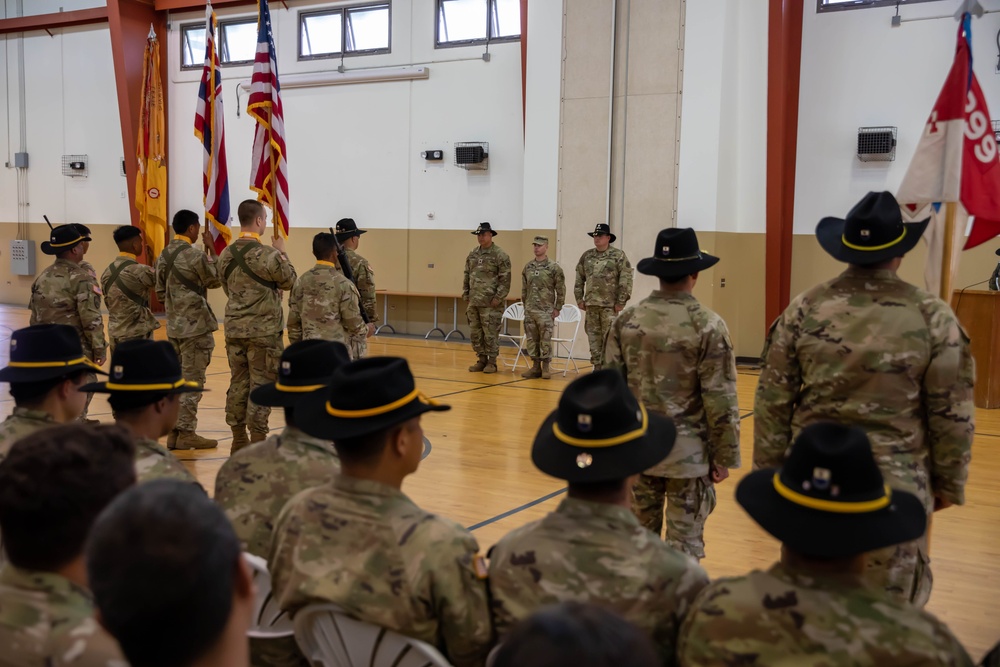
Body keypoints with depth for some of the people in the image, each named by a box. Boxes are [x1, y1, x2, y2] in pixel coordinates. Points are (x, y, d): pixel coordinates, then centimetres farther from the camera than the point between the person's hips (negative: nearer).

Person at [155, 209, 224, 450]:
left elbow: (160, 294, 12)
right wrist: (212, 250, 2)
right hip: (196, 326, -8)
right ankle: (186, 433, 1)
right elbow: (216, 281, -1)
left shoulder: (163, 256, 8)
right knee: (192, 381, -2)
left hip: (173, 327, 8)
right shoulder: (195, 256, -16)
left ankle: (174, 431, 15)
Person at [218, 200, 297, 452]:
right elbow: (289, 281, -1)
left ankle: (239, 441, 19)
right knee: (261, 385, 1)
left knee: (238, 383, 12)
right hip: (264, 331, -6)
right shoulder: (268, 254, -16)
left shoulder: (225, 255, 4)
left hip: (234, 329, 6)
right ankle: (258, 442, 3)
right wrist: (282, 252, 10)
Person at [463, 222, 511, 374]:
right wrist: (465, 294, 10)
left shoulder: (500, 255, -7)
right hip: (473, 302, 6)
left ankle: (491, 362, 7)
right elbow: (467, 276, 18)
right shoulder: (472, 255, 12)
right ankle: (482, 360, 20)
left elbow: (505, 279, -11)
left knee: (490, 334, -2)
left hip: (490, 303, -6)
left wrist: (498, 298, -15)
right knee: (476, 333, 10)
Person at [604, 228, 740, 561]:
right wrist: (724, 455, -2)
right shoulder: (708, 326, -13)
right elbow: (720, 400, -12)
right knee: (684, 542, 6)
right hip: (687, 450, -4)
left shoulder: (627, 320, -2)